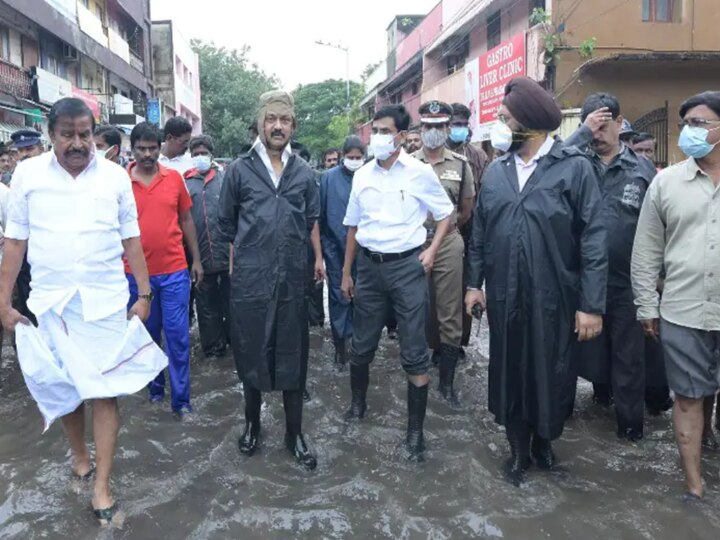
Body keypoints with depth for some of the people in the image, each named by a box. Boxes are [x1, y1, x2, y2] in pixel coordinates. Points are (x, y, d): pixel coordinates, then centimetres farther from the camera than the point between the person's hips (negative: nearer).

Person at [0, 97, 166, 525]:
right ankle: (80, 454, 38)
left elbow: (131, 239, 4)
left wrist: (145, 295, 2)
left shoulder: (115, 176, 0)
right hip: (50, 301, 1)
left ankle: (102, 485, 10)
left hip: (105, 301, -1)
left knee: (105, 390, 1)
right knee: (63, 386, 13)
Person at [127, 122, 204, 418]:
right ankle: (155, 386, 33)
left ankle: (181, 399, 11)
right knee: (146, 334, 14)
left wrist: (196, 260, 7)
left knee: (177, 335, 1)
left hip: (174, 271, 0)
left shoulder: (174, 178, 1)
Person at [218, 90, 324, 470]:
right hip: (249, 278, -1)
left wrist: (318, 257, 10)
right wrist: (236, 261, 11)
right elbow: (227, 224, 8)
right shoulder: (239, 170, 1)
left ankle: (294, 433, 22)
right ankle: (252, 424, 30)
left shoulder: (304, 173, 7)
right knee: (251, 352, 10)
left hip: (292, 278, 2)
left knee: (292, 355, 9)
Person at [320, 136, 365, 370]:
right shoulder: (329, 178, -2)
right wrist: (322, 245, 1)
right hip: (336, 248, -1)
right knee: (339, 296, 3)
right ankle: (340, 344, 12)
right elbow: (321, 214, 1)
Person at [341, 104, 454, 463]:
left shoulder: (420, 172, -5)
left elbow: (445, 215, 4)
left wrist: (432, 250, -12)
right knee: (362, 345, 14)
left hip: (407, 265, -3)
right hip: (369, 265, 4)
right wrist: (346, 272, 14)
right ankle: (358, 403, 38)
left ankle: (416, 430, 12)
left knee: (414, 353, -1)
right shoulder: (362, 176, 6)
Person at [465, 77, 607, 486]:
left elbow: (593, 239, -11)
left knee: (551, 372, 12)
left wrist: (592, 304, -13)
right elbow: (480, 232, 11)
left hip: (554, 296, -3)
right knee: (510, 371, 12)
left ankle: (544, 440, 37)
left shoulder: (575, 167, -8)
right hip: (503, 295, 4)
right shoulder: (496, 170, 6)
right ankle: (519, 449, 31)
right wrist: (475, 282, 7)